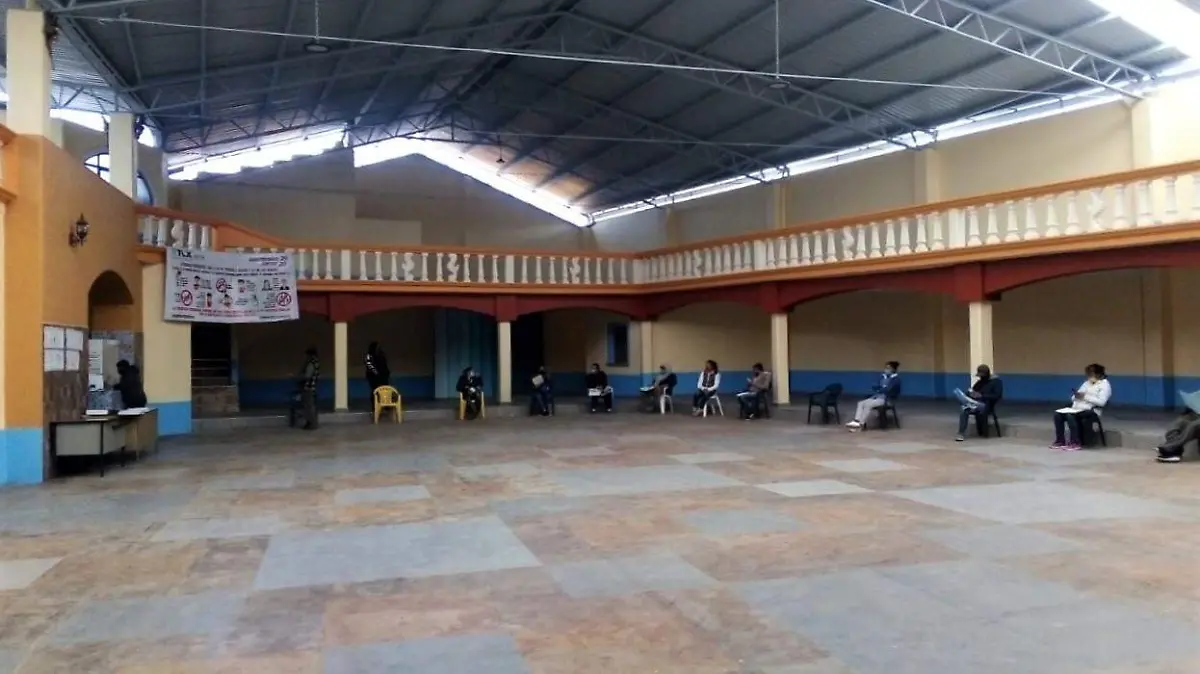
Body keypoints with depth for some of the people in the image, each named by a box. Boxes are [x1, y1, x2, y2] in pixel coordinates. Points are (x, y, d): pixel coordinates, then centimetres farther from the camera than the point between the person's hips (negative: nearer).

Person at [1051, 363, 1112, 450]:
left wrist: (1085, 396, -18)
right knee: (1057, 414, -15)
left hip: (1091, 411, -8)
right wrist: (1076, 396, -5)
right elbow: (1074, 398, 19)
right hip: (1077, 408, 8)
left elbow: (1101, 402, -16)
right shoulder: (1087, 383, 21)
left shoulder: (1105, 385, -1)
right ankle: (1060, 441, -11)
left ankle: (1075, 443, -26)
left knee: (1070, 415, -34)